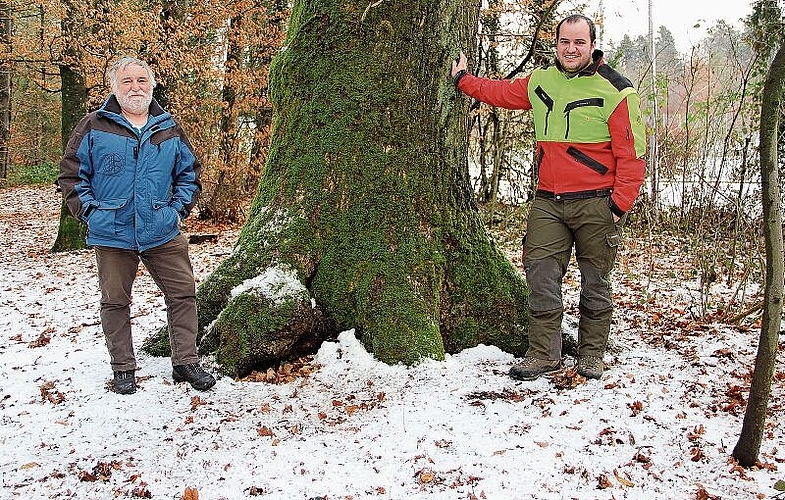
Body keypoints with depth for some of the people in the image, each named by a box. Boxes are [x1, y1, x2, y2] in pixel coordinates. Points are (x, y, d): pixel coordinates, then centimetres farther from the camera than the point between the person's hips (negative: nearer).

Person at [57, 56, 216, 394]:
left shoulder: (169, 129, 7)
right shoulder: (94, 127, -1)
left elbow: (189, 172, 17)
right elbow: (71, 173, 3)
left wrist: (179, 208, 5)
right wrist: (89, 211, -5)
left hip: (163, 233, 2)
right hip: (112, 234, -2)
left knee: (183, 293, 2)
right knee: (115, 302, 7)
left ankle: (186, 363, 15)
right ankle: (123, 369, 22)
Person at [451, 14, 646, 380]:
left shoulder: (615, 90, -6)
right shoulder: (540, 81, 10)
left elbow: (631, 154, -9)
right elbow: (501, 92, 29)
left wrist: (620, 205, -14)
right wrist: (463, 80, 33)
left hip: (596, 204, -4)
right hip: (548, 202, 4)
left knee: (595, 282, 7)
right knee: (540, 276, -1)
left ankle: (592, 355, 21)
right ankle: (543, 355, 9)